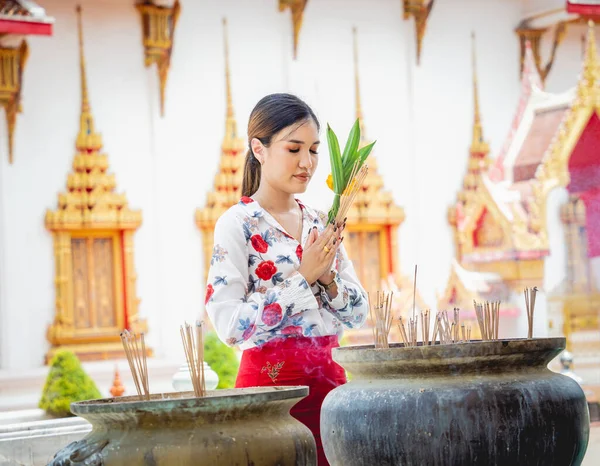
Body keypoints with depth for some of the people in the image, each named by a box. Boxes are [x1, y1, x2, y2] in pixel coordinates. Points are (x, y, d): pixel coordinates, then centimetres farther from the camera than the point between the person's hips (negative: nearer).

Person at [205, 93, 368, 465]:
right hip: (271, 383, -6)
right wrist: (303, 277, -18)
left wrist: (327, 275, -8)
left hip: (330, 380, 6)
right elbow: (230, 325, -18)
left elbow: (359, 313, 11)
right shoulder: (237, 225, -9)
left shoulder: (320, 223, 10)